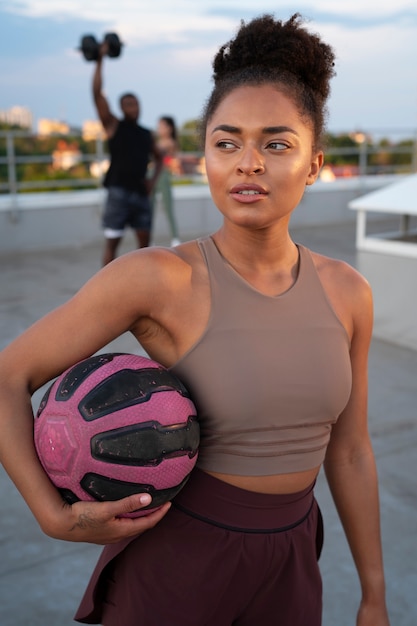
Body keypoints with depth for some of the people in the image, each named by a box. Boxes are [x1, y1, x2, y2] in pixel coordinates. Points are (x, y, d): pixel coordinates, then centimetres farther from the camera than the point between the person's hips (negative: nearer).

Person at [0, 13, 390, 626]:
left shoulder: (345, 292, -6)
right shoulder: (158, 276, -20)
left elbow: (348, 450, 3)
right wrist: (56, 517, -18)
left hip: (288, 572, 4)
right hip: (174, 561, -4)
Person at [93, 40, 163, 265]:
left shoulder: (146, 134, 14)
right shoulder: (113, 125, 1)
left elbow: (158, 158, 26)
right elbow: (97, 92, -8)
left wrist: (153, 178, 6)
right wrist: (100, 60, -11)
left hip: (141, 193, 5)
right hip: (119, 192, -5)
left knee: (144, 240, 8)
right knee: (112, 242, -3)